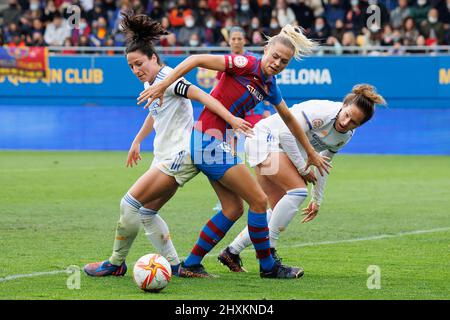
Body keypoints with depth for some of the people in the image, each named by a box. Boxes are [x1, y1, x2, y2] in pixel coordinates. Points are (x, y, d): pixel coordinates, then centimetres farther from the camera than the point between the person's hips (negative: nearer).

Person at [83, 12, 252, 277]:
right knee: (147, 213, 9)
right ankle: (175, 265, 8)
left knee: (131, 204, -11)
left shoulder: (167, 79, -15)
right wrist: (137, 141, 42)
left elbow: (201, 95, -24)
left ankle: (116, 264, 0)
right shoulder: (150, 83, 14)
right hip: (166, 156, 10)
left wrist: (231, 119, -34)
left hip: (179, 155, -10)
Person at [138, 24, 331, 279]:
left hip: (221, 144, 9)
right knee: (259, 200, -4)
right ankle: (268, 266, 9)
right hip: (210, 141, -9)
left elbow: (289, 119, 26)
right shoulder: (246, 65, -15)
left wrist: (311, 153, 34)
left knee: (233, 209, 11)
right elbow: (197, 60, -19)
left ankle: (191, 265, 15)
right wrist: (163, 85, -23)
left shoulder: (269, 86, 11)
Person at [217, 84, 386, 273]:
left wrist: (317, 200, 19)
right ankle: (268, 250, -17)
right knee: (298, 190, -22)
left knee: (280, 211, 5)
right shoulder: (323, 112, -26)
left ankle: (232, 252, 11)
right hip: (265, 138, -9)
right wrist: (303, 169, -19)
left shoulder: (345, 136, 2)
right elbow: (286, 133, -27)